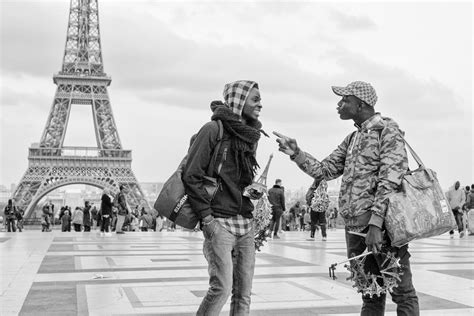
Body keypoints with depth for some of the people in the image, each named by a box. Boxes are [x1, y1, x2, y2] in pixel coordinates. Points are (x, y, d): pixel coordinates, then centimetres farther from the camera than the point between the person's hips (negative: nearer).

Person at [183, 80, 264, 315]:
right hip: (219, 222, -7)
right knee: (222, 286, -12)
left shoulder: (250, 136, 14)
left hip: (245, 223, 7)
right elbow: (191, 176, -10)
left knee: (244, 291, 7)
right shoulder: (214, 129, -7)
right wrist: (206, 218, -13)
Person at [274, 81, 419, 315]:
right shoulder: (352, 139, 19)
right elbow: (325, 170, 18)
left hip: (382, 224, -7)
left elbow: (390, 179, -15)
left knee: (402, 291, 1)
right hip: (354, 227, 7)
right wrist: (296, 153, 4)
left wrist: (375, 223, -22)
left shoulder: (387, 129, -4)